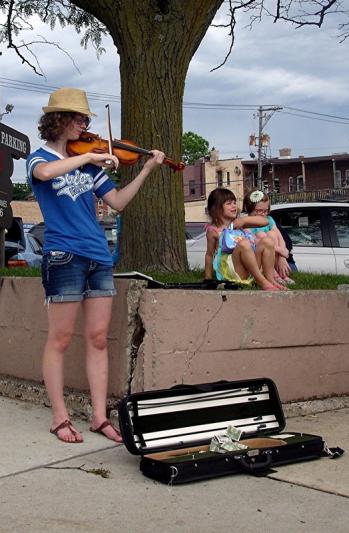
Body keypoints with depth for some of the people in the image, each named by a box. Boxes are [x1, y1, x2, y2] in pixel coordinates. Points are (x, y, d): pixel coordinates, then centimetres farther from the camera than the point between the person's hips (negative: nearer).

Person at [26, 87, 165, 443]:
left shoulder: (88, 164, 16)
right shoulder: (40, 158, 1)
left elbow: (117, 202, 14)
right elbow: (46, 173, -25)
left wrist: (146, 170, 7)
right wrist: (90, 156, -20)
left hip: (99, 257, 6)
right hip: (64, 256, -5)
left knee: (98, 338, 5)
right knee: (60, 338, 0)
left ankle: (99, 416, 11)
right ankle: (60, 417, 10)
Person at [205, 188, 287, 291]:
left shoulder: (237, 223, 16)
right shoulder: (213, 230, 3)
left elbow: (264, 221, 13)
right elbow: (209, 254, 8)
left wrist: (244, 220, 0)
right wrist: (208, 278, 8)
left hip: (251, 267, 6)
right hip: (230, 270, -6)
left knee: (267, 241, -13)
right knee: (244, 244, -32)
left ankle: (270, 279, -16)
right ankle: (261, 281, -29)